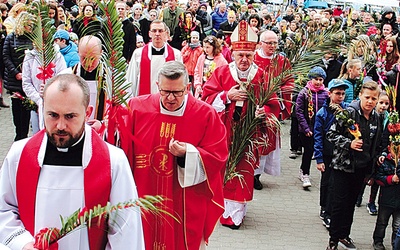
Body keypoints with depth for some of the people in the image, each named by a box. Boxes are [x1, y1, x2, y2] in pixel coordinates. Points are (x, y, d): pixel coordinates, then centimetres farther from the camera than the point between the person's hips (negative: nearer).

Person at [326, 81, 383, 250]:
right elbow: (331, 134, -12)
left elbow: (376, 144, 14)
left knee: (351, 203, 16)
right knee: (339, 203, -1)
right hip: (343, 166, -5)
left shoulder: (376, 118, 4)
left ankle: (344, 235, 30)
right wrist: (349, 143, -24)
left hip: (362, 167, 5)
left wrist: (372, 169, 13)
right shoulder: (349, 112, -14)